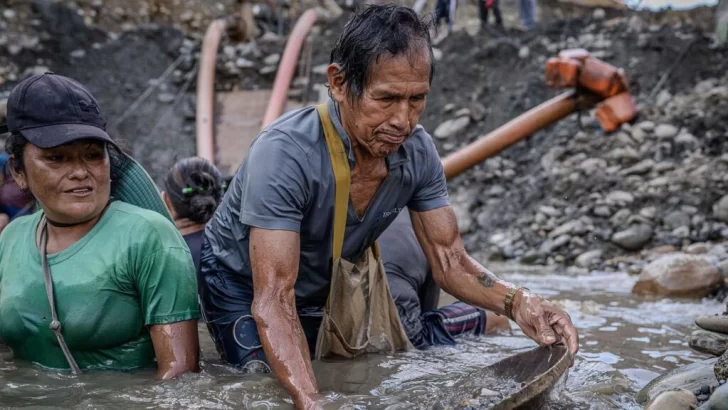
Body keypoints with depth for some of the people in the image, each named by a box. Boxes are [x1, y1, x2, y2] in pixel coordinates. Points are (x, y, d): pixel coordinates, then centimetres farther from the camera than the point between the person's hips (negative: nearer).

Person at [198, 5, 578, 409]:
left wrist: (515, 301, -34)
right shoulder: (283, 154, -38)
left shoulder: (417, 152, -20)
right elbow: (273, 302, -41)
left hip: (331, 286, 5)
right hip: (246, 288, -4)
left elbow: (449, 260, -14)